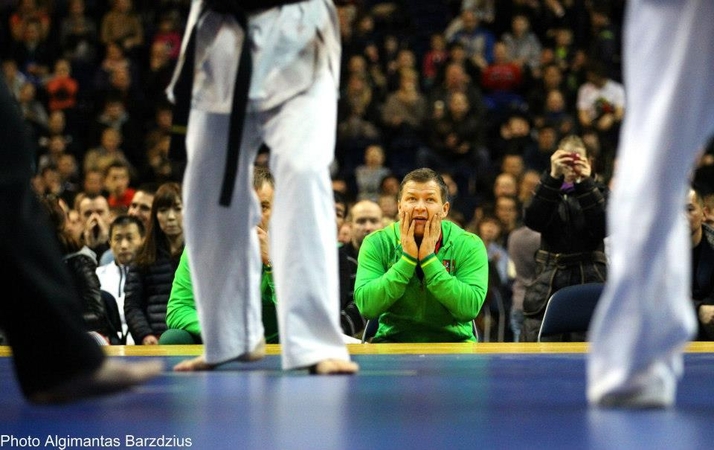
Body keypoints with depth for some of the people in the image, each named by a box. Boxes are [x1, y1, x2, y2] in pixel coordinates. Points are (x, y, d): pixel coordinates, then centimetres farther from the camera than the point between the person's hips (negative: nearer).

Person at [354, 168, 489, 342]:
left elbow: (469, 308, -18)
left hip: (452, 341, 0)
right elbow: (367, 307, -15)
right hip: (393, 340, 0)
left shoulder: (469, 246, -5)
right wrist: (408, 257, -17)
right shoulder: (376, 243, -3)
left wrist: (428, 257, -19)